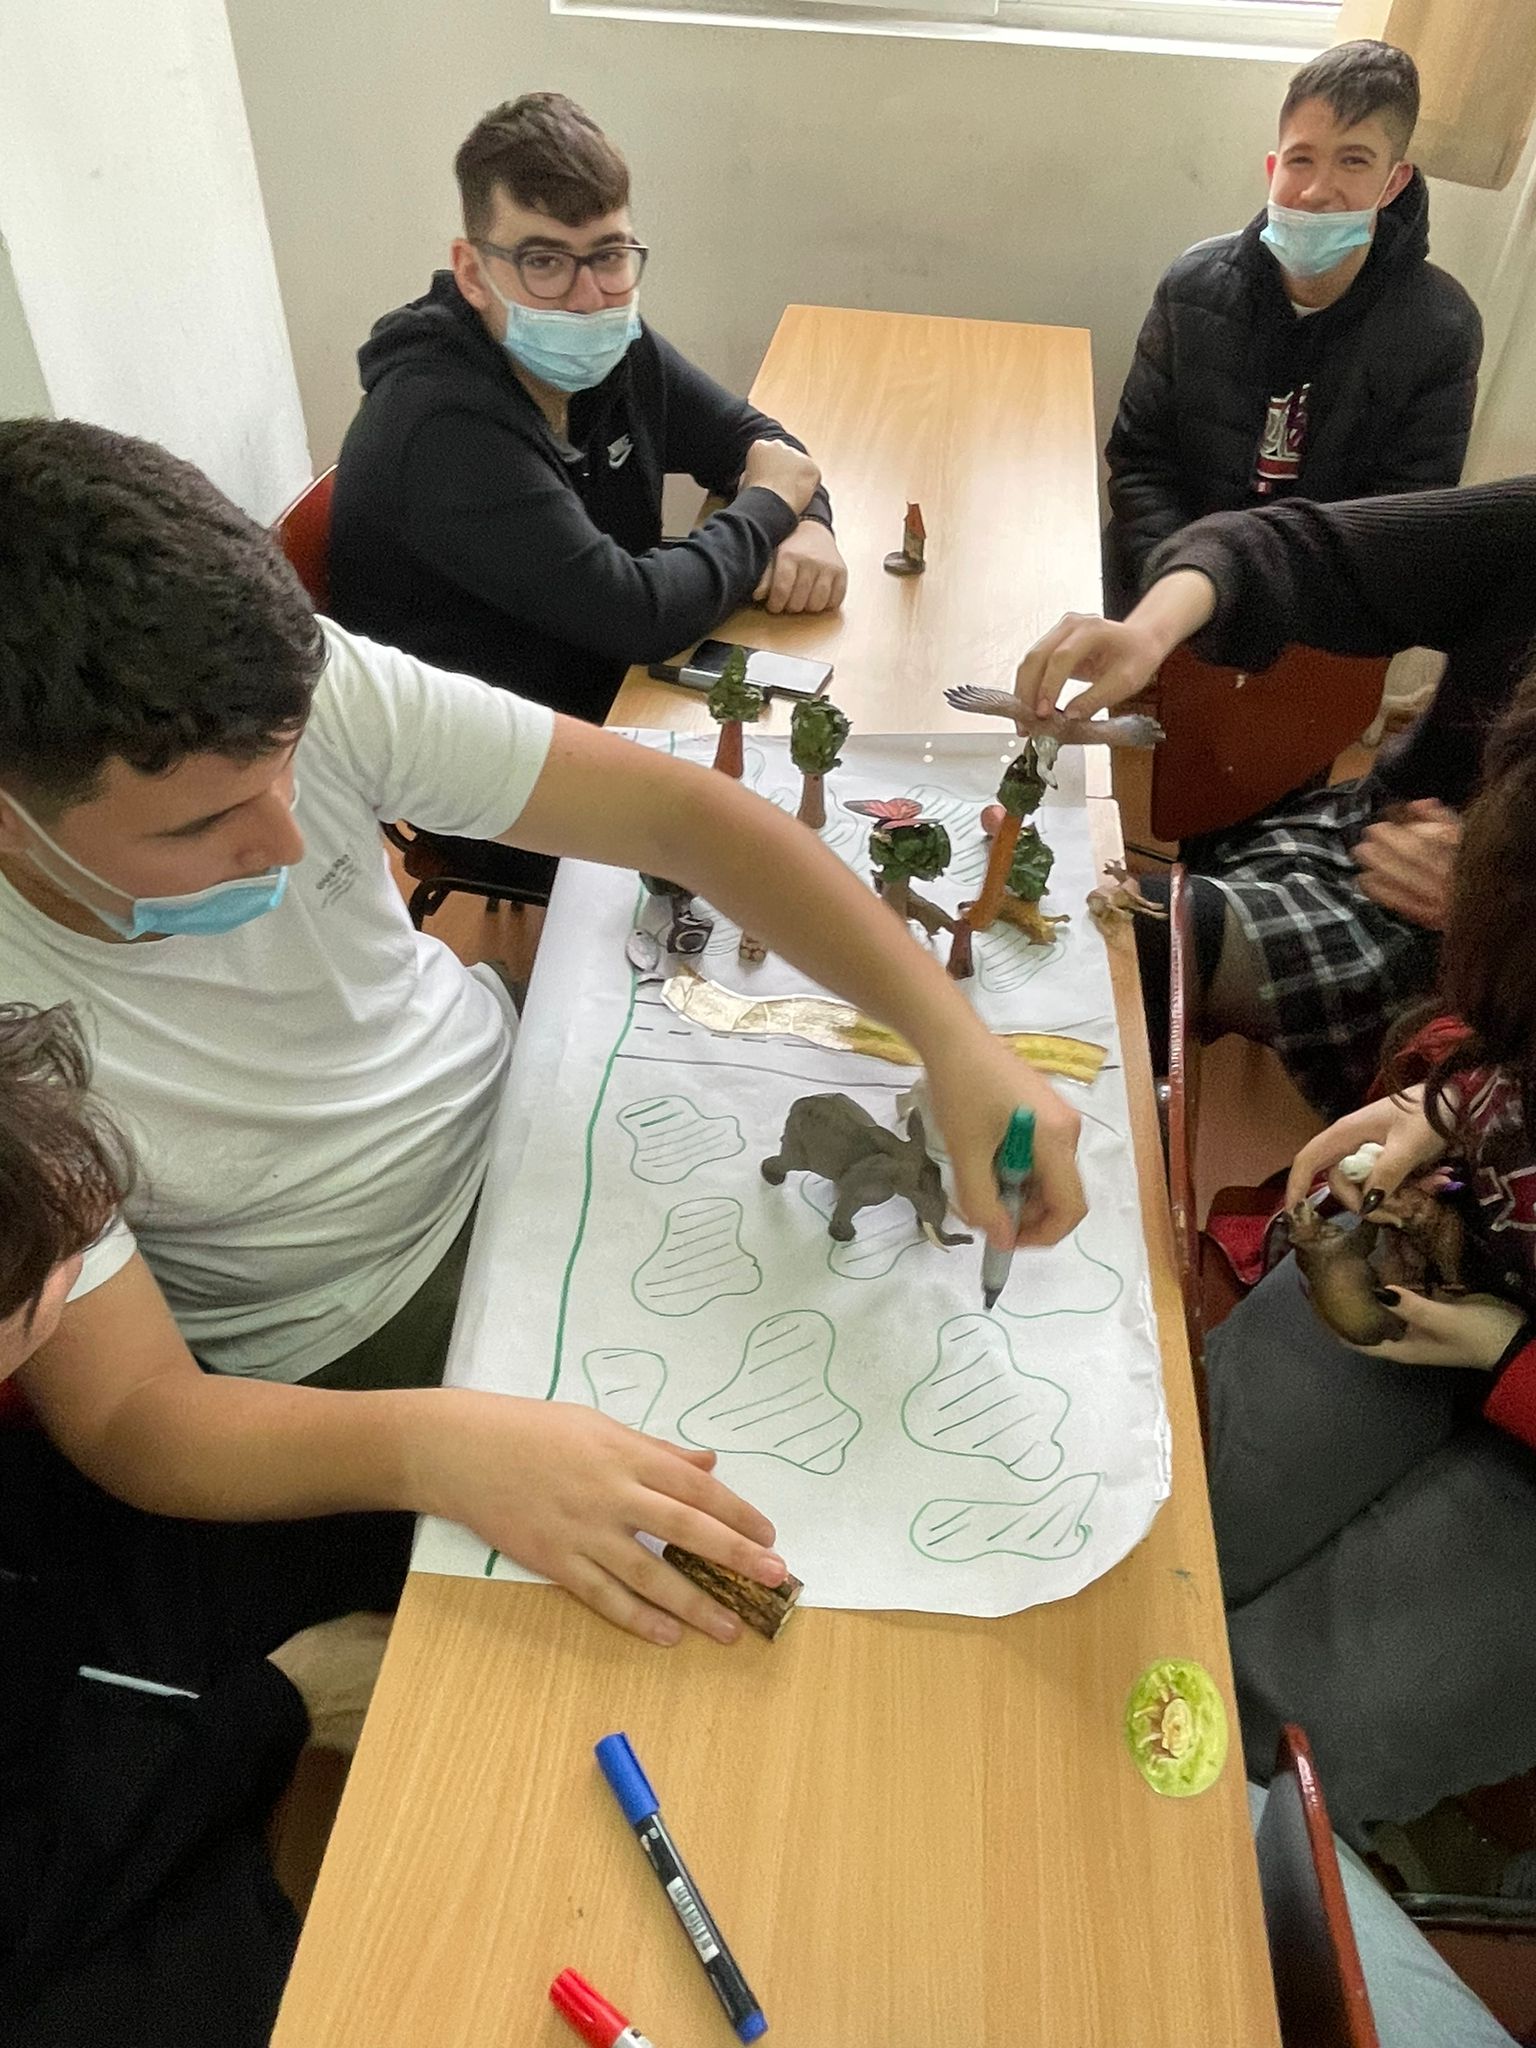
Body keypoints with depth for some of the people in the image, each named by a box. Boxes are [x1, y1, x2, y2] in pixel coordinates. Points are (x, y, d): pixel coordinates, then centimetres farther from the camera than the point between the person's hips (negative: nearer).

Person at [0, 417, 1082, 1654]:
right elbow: (128, 1415, -24)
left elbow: (677, 813, -20)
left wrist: (953, 1032, -30)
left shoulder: (302, 688, -22)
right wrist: (429, 1448, -44)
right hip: (357, 1347, -3)